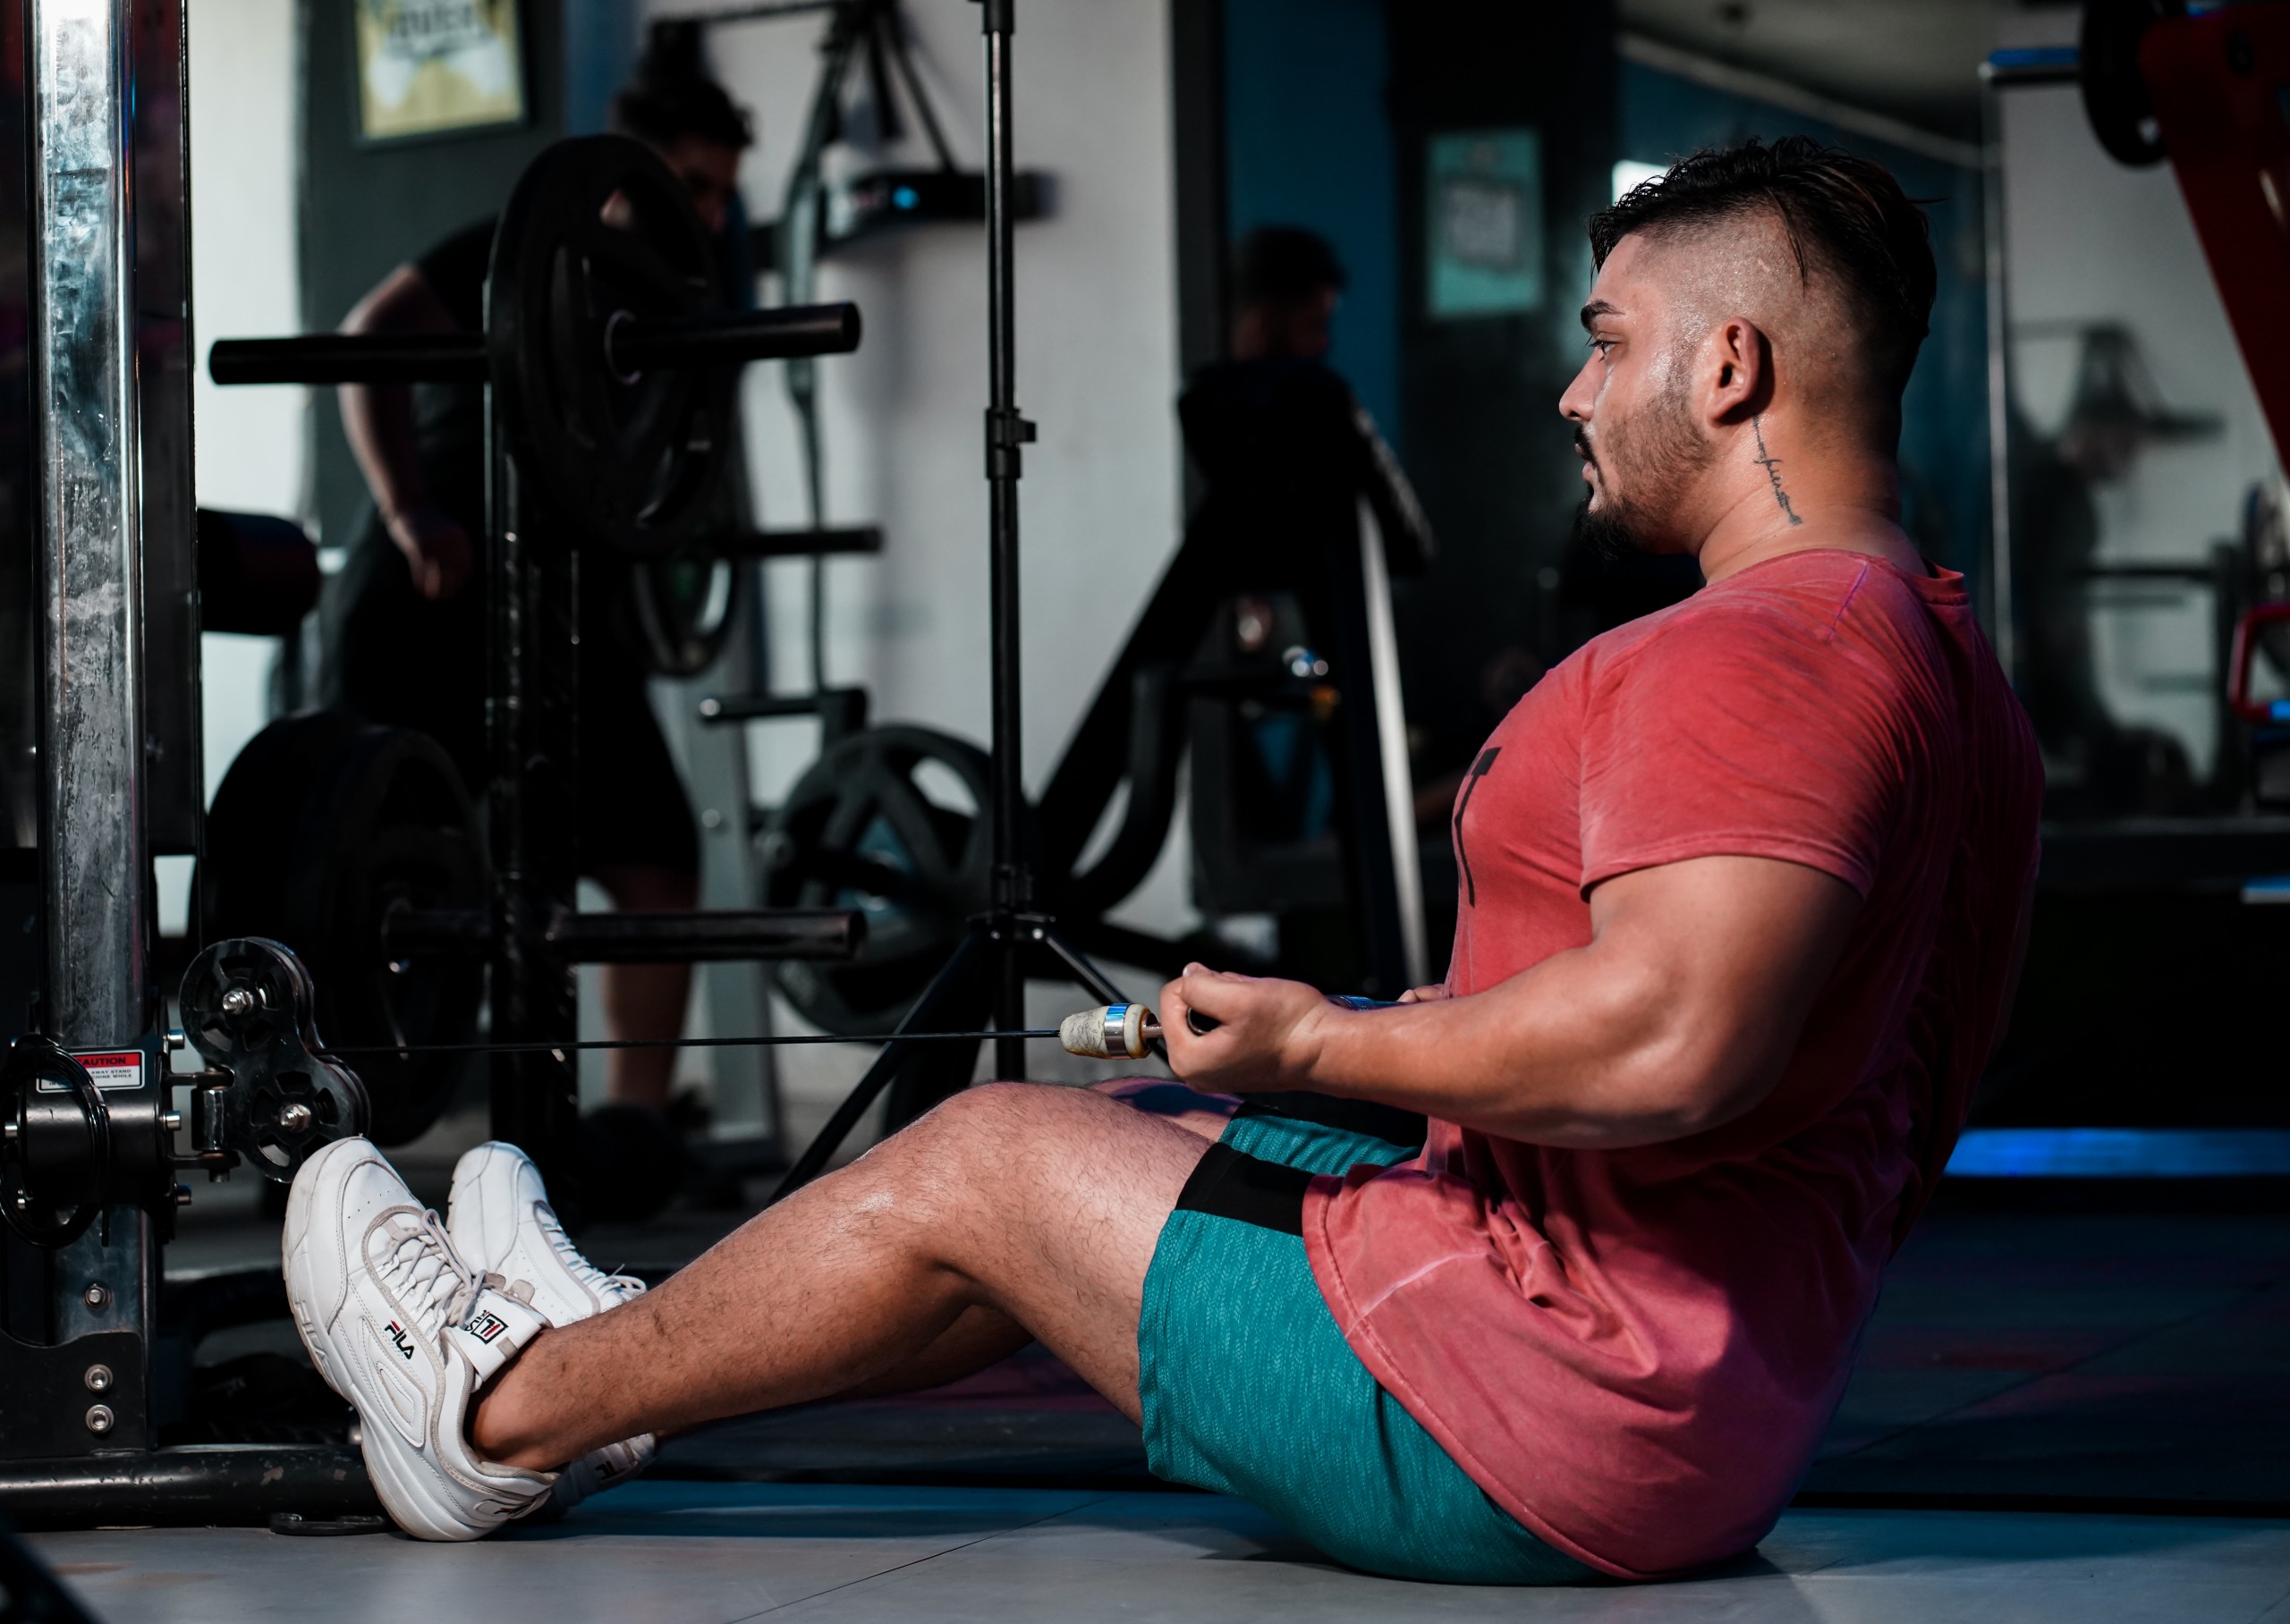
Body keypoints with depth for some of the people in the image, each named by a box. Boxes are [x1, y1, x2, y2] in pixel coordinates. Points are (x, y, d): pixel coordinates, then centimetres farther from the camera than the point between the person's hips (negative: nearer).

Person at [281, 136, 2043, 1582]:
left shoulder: (1756, 655, -21)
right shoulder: (1945, 663, 13)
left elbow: (1675, 1039, -34)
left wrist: (1323, 1044, -20)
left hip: (1533, 1427, -10)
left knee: (984, 1160, 5)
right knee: (1145, 1127, 21)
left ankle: (506, 1408, 24)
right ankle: (633, 1361, 35)